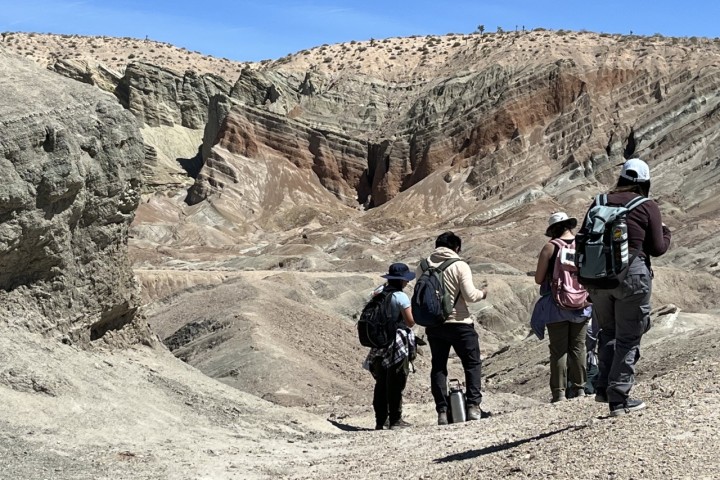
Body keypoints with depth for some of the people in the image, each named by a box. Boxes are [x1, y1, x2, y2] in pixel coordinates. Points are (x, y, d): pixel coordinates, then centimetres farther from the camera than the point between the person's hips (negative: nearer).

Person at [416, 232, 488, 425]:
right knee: (472, 363, 9)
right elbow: (470, 295, -13)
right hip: (458, 322, -4)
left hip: (433, 325, 4)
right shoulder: (459, 266, -9)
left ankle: (442, 412, 7)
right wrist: (482, 293, 7)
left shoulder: (423, 267, 3)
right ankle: (473, 406, 1)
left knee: (438, 367, 10)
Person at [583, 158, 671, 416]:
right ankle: (618, 398, 4)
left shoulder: (599, 203, 9)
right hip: (632, 274, -4)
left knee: (607, 332, 21)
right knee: (628, 338, 4)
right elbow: (658, 248, -2)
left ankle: (603, 386, 16)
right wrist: (665, 231, 19)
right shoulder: (647, 206, -3)